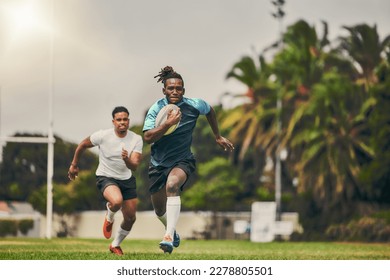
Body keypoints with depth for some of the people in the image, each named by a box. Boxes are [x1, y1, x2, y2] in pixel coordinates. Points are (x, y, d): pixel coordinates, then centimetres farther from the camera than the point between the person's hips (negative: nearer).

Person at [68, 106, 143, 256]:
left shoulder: (136, 139, -11)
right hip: (106, 177, -4)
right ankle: (109, 218, 2)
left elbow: (134, 166, -19)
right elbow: (82, 145, 0)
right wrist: (74, 165, 8)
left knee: (130, 219, 5)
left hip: (127, 179, 4)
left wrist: (127, 160, -41)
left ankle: (116, 245, 32)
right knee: (117, 201, -36)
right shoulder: (103, 135, -16)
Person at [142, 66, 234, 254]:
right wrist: (168, 123, -34)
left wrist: (218, 137, 22)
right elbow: (147, 138, -23)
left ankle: (169, 237, -42)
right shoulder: (156, 109, -12)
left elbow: (210, 111, 15)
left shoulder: (194, 105, -9)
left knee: (172, 185, -35)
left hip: (182, 160, -2)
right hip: (159, 163, 2)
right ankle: (172, 232, 47)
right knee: (159, 209, 11)